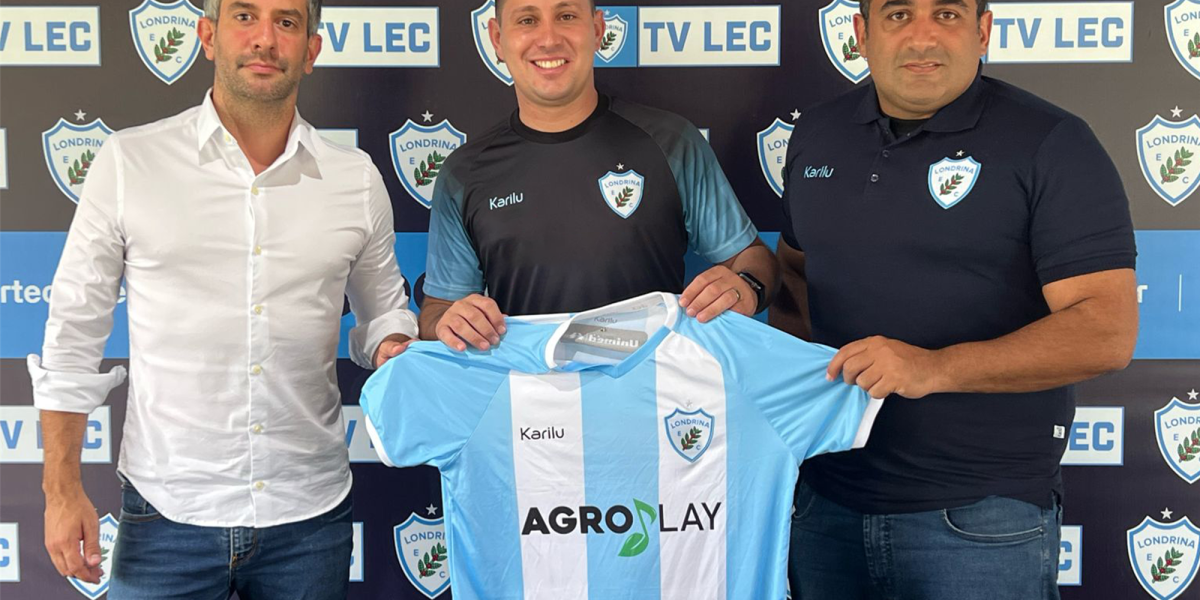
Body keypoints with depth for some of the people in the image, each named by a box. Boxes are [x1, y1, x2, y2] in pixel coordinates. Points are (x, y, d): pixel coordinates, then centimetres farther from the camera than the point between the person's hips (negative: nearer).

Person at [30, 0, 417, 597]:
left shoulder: (357, 179, 2)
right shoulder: (129, 162, -3)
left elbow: (383, 313, 15)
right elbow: (73, 335, 2)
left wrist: (394, 352, -8)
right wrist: (62, 489, -1)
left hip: (310, 514, 2)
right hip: (166, 514, -1)